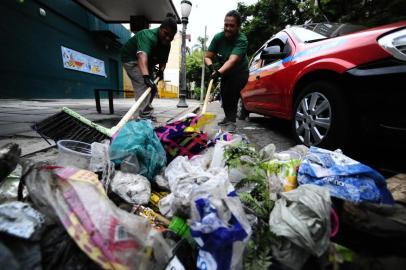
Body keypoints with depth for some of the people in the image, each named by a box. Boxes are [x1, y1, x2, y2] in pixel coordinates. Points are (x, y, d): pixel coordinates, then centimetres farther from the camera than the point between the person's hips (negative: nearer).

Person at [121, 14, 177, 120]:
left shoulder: (166, 44, -6)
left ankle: (146, 112, 23)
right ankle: (144, 116, -26)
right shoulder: (148, 36, -32)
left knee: (152, 88, 10)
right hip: (131, 59, -9)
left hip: (148, 63, 9)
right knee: (143, 85, -26)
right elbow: (142, 56, -50)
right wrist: (146, 76, -65)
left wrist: (161, 70, -21)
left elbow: (163, 60, 1)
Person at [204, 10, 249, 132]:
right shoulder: (218, 37, -16)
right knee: (224, 94, 12)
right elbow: (207, 57, -17)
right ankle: (228, 117, 32)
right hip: (225, 72, 6)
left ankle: (231, 122, -19)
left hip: (240, 72, -5)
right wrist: (211, 67, -38)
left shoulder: (242, 40, -29)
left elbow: (232, 60, -44)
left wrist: (219, 72, -59)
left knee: (231, 93, -27)